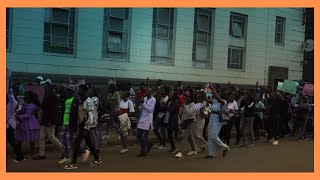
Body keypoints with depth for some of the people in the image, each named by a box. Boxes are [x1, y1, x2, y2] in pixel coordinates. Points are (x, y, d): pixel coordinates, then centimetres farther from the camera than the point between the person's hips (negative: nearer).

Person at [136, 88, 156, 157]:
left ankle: (143, 152, 9)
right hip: (142, 118, 7)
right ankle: (149, 144, 31)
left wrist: (143, 103, -19)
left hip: (148, 119, -7)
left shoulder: (153, 100, -9)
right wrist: (141, 103, 0)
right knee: (139, 135, 10)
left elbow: (150, 110, -16)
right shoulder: (145, 98, 10)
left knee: (144, 137, -4)